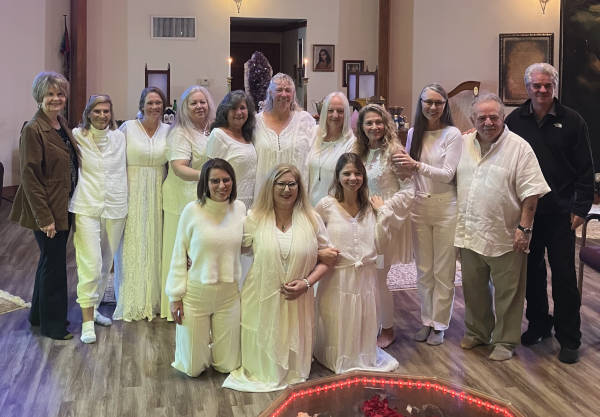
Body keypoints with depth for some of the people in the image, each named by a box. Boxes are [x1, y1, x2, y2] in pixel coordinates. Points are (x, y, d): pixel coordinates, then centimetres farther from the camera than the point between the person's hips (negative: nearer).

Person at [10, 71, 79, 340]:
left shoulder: (62, 125, 8)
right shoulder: (33, 130, -17)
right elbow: (29, 176, -19)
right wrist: (45, 217, -20)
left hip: (63, 209, 8)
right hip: (46, 211, -8)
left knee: (50, 260, 19)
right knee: (54, 264, 2)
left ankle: (39, 315, 35)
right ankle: (53, 325, 17)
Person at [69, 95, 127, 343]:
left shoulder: (119, 137, 7)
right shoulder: (77, 136, -2)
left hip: (115, 207, 4)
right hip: (86, 208, -4)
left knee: (106, 263, 13)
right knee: (90, 264, -10)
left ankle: (93, 307, 31)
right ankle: (87, 321, -3)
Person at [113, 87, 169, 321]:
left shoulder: (168, 131, 5)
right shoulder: (128, 128, -4)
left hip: (158, 194, 3)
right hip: (133, 192, -3)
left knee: (155, 244, 7)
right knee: (132, 246, 1)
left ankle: (153, 300, 19)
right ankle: (131, 304, 11)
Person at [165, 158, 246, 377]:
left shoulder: (239, 208, 0)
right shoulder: (192, 210, -11)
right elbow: (179, 255, -5)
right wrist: (175, 296, -5)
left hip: (229, 294, 3)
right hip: (196, 293, -3)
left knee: (228, 366, 10)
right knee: (193, 368, 8)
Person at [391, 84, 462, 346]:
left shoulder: (452, 134, -7)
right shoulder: (414, 133, 7)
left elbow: (447, 174, -14)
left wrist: (416, 165, -24)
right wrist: (403, 164, -6)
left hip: (445, 206, -4)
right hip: (419, 206, 4)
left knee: (443, 270, 3)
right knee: (423, 269, 12)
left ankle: (439, 324, 14)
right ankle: (426, 321, 24)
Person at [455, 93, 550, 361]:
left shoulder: (519, 148, -9)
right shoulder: (464, 144, 6)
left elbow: (531, 193, -10)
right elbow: (452, 179, 16)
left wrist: (524, 228, -15)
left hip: (504, 237, -5)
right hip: (469, 233, 5)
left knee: (507, 292, 5)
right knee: (473, 288, 17)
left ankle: (504, 341, 19)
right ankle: (476, 332, 35)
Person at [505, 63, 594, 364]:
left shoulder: (571, 121, -1)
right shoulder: (515, 121, 4)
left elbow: (585, 169, -1)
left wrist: (580, 208, -6)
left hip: (559, 212, -2)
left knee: (564, 276, 1)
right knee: (532, 271, 12)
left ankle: (569, 339, 10)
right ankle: (538, 325, 28)